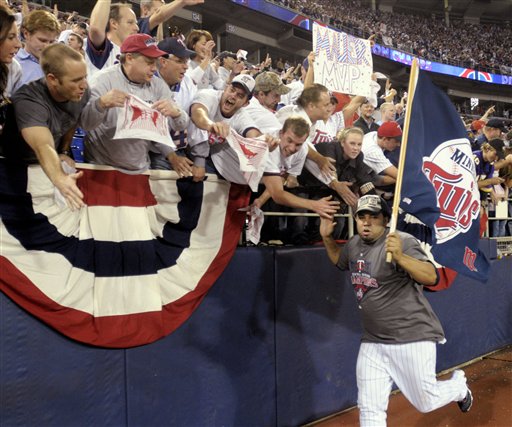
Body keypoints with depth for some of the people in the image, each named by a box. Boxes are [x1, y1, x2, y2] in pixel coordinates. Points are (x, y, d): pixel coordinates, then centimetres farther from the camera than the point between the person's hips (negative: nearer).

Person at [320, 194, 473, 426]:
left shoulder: (402, 241, -17)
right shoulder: (354, 244, 5)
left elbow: (431, 277, -28)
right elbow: (339, 260, 27)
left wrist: (400, 257, -45)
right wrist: (326, 237, 9)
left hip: (413, 338, -6)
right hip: (372, 342, 6)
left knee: (425, 402, 9)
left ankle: (458, 386, 40)